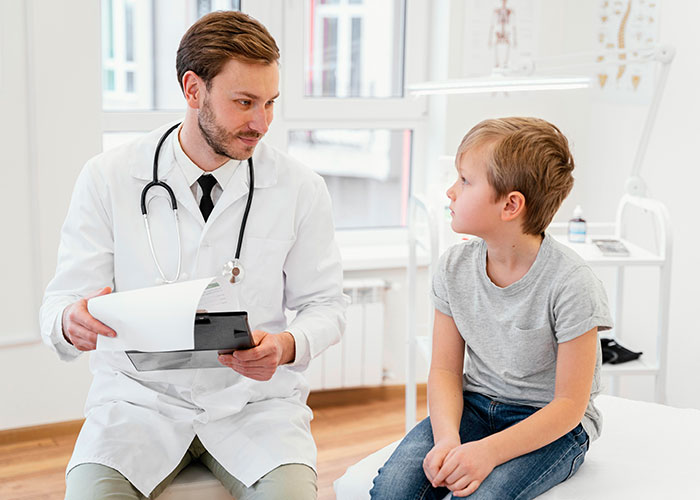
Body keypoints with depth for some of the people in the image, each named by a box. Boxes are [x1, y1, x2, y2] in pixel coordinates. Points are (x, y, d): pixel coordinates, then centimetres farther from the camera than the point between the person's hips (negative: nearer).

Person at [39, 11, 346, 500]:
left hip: (254, 398, 0)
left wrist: (286, 345, -17)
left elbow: (325, 304, 5)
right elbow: (60, 304, -2)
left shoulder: (301, 188, -2)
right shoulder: (107, 178, -3)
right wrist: (72, 323, -28)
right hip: (139, 394, 0)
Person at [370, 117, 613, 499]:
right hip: (475, 404, 4)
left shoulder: (571, 285, -20)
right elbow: (446, 370, -1)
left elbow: (569, 404, -16)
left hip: (552, 425, -4)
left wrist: (489, 451, -27)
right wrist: (447, 438, -20)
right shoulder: (455, 267, -3)